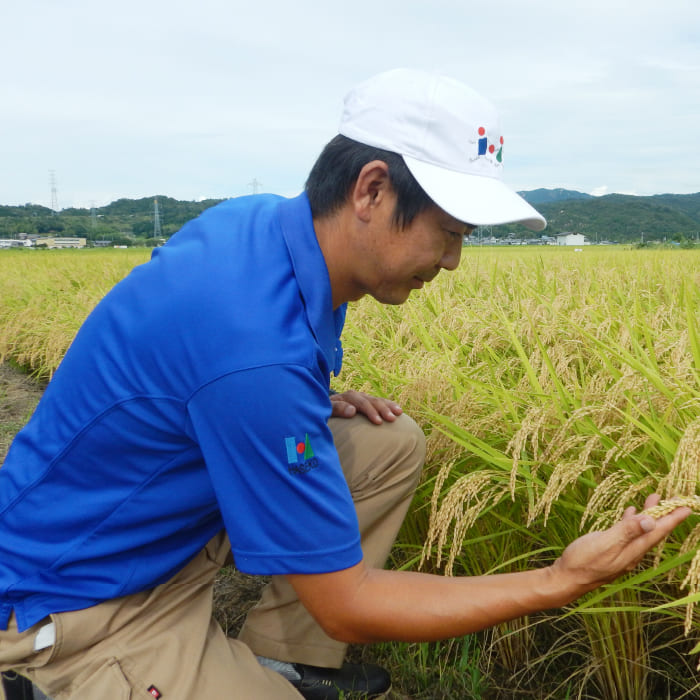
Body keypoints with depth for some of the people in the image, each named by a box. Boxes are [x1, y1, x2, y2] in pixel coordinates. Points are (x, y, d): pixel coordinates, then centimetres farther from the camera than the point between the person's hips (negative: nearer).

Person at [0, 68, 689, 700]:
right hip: (83, 597, -8)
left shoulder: (263, 218, -8)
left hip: (186, 506, 8)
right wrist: (562, 581, -22)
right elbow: (346, 608, -25)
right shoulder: (258, 352, -36)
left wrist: (315, 401, -1)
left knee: (394, 443, 0)